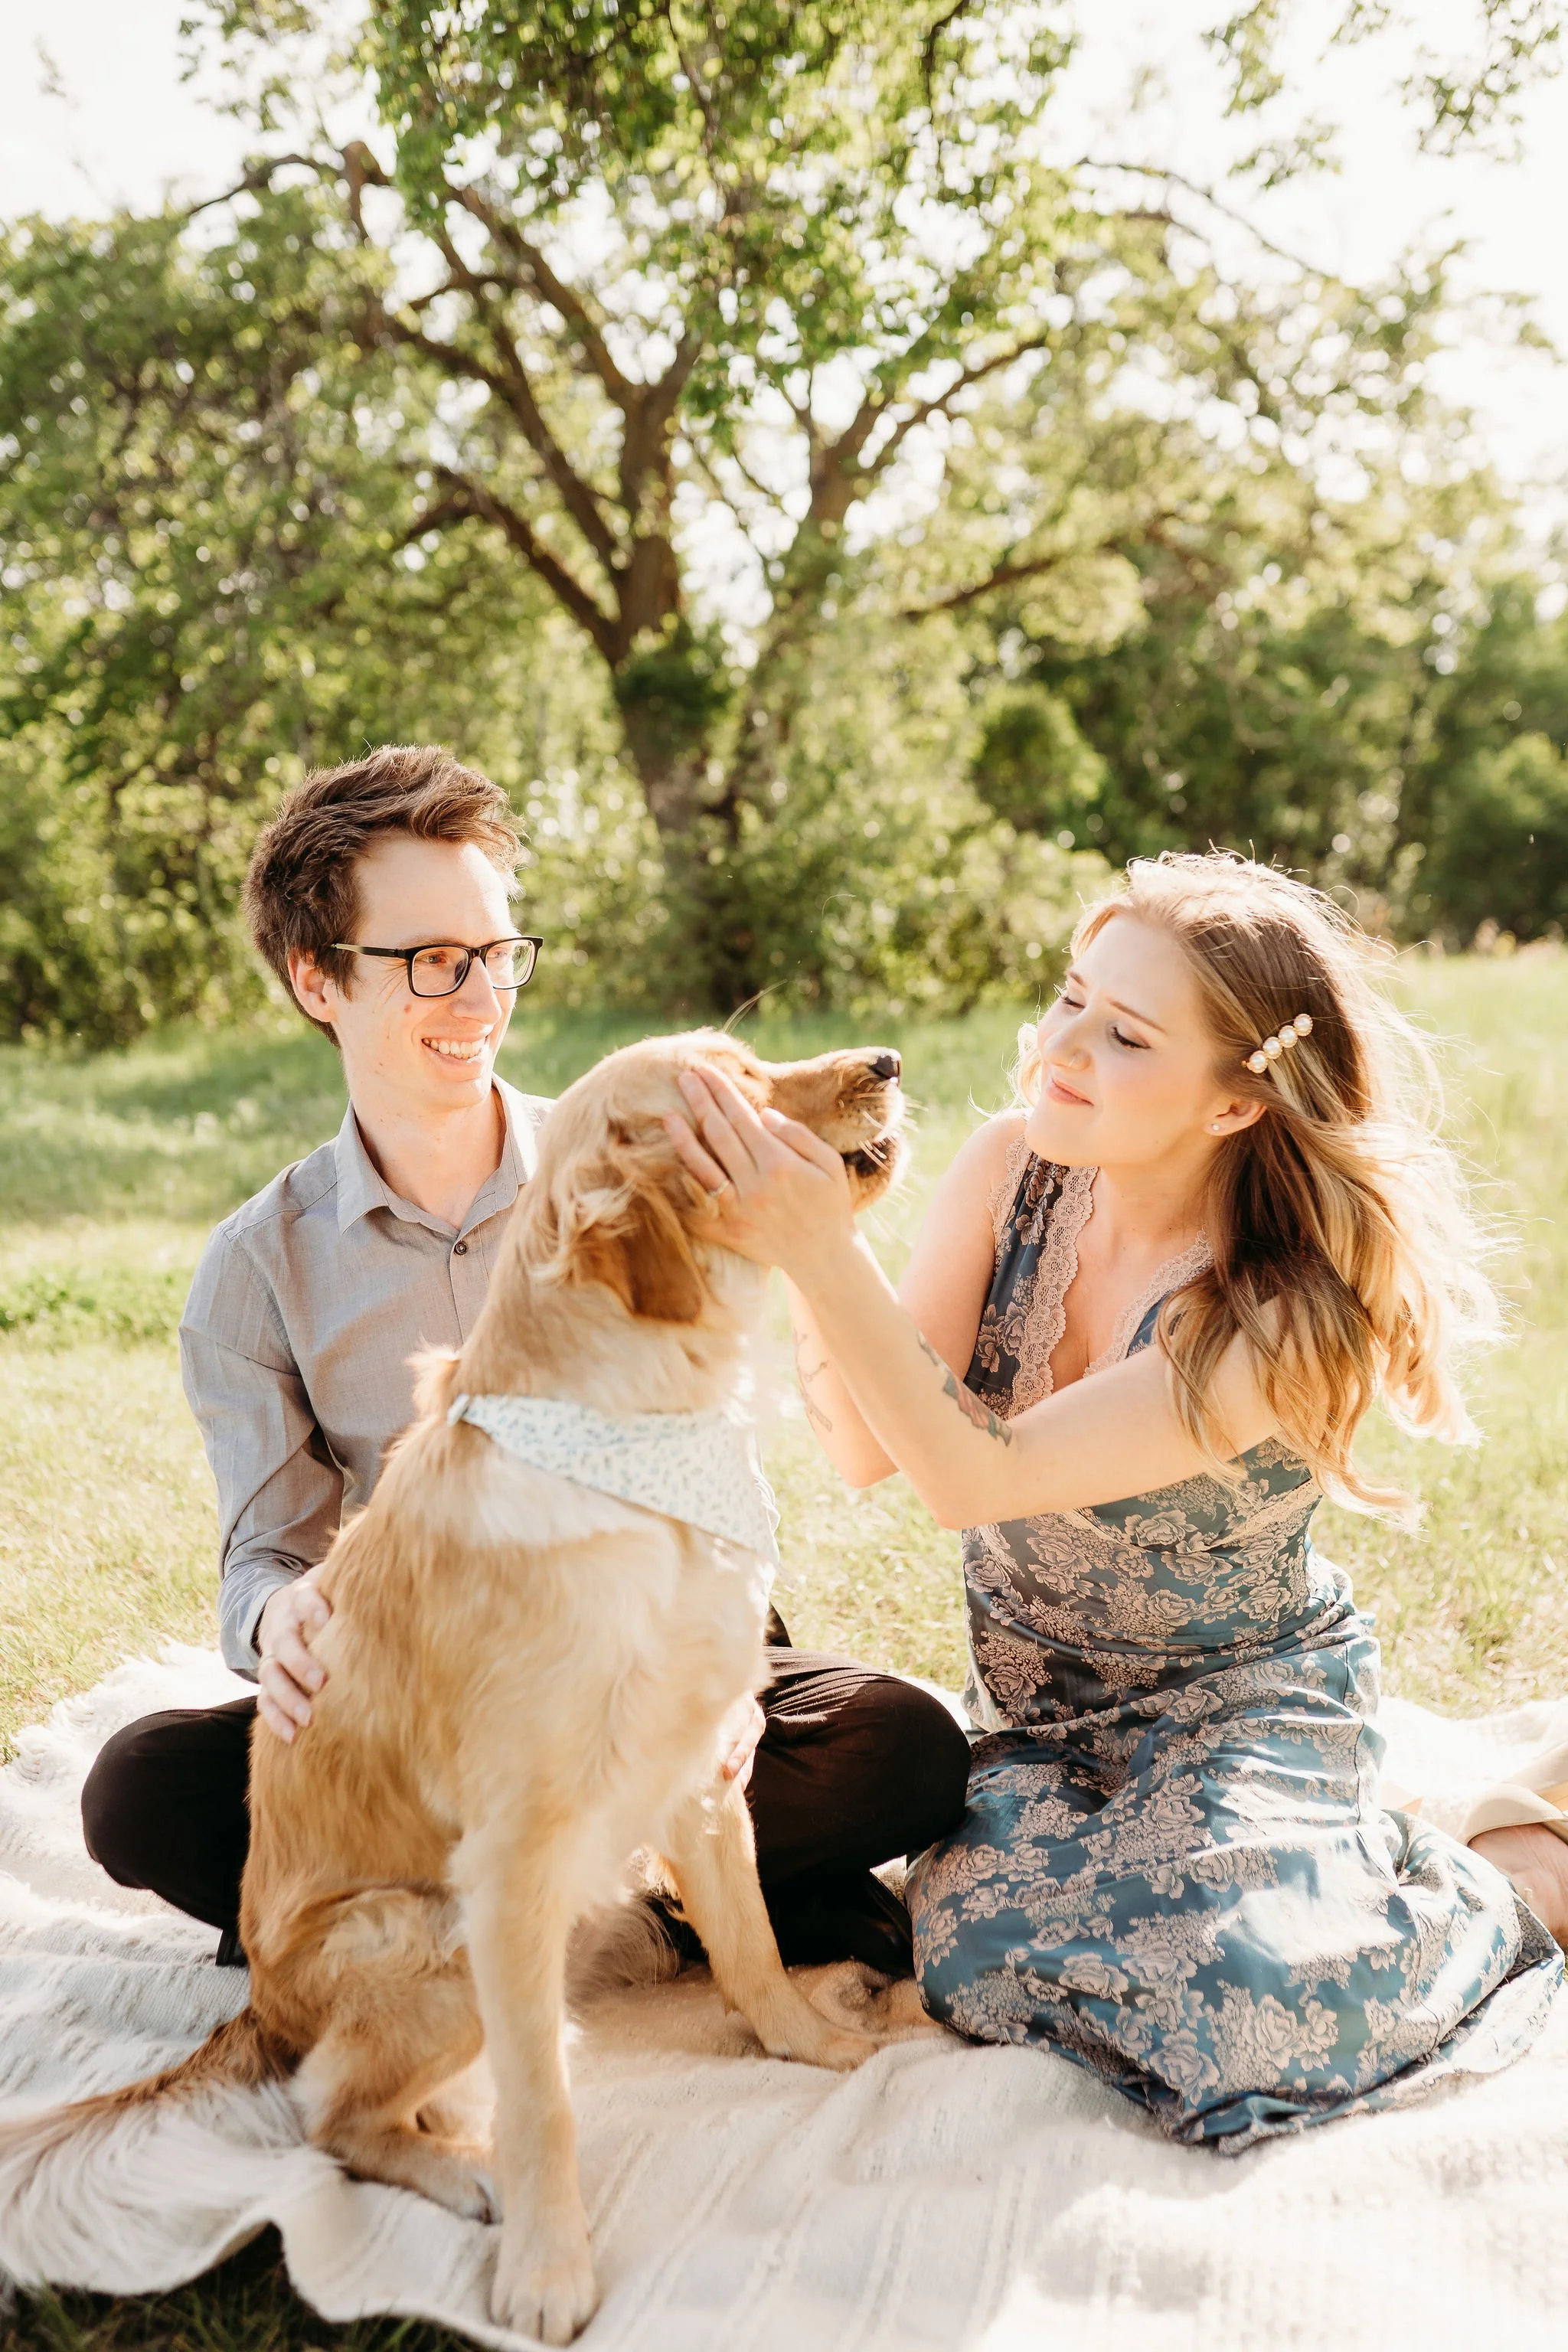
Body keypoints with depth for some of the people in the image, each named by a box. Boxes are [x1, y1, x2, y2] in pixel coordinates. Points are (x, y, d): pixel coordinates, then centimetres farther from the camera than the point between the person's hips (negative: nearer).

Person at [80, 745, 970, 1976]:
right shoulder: (260, 1269, -2)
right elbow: (270, 1542, -2)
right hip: (418, 1688, 1)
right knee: (141, 1792, -26)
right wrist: (276, 1618, -29)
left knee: (910, 1748, -26)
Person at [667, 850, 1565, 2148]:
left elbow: (977, 1479, -30)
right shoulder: (1014, 1172, -11)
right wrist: (808, 1244, -31)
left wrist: (821, 1254, -40)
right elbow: (871, 1451, -14)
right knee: (988, 1955, -22)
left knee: (1224, 1999, -27)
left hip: (1244, 1708, -4)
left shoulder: (1284, 1316, -26)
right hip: (1041, 1717, 4)